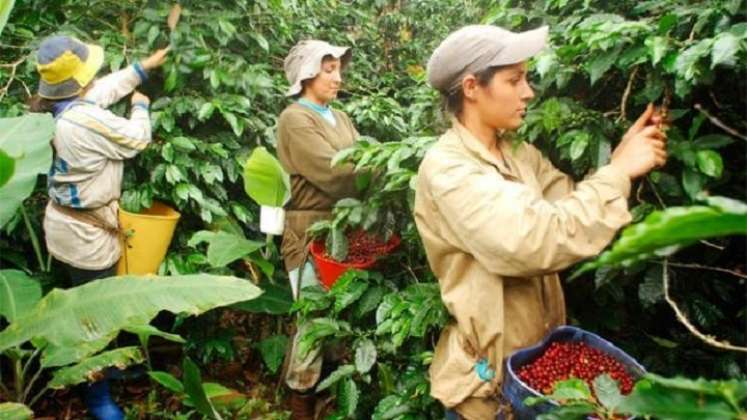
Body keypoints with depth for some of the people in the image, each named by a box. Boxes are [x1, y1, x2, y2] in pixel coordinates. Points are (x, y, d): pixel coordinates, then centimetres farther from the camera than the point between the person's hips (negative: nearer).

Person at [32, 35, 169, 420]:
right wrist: (141, 106, 5)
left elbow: (108, 88, 13)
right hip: (85, 232, -10)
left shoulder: (55, 108, -1)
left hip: (68, 222, 10)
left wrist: (144, 67, 21)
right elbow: (137, 139, -15)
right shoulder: (86, 120, -30)